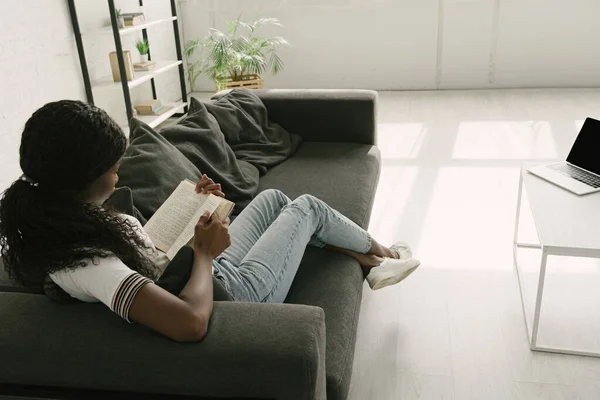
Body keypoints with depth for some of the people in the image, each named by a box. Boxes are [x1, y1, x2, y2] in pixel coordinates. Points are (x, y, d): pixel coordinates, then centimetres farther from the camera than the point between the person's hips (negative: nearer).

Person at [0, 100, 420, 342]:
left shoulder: (59, 221, -8)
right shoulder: (84, 262, -36)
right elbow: (191, 322, -47)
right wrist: (205, 252, -29)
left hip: (215, 268, 9)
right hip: (236, 292, -8)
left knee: (274, 197, 20)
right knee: (307, 207, 7)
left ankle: (366, 261, 36)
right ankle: (381, 252, 38)